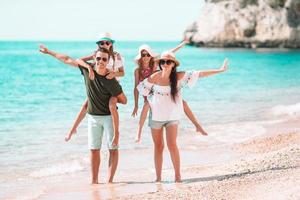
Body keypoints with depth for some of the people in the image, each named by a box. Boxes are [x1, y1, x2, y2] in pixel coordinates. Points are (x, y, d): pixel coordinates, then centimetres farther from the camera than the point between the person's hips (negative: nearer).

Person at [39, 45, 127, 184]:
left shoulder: (111, 81, -21)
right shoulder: (87, 69, -8)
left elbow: (124, 100, -12)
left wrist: (110, 99, -2)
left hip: (109, 116, -4)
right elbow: (67, 60, 4)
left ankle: (109, 180, -1)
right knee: (94, 149, 4)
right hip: (93, 116, 4)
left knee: (113, 149, -4)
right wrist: (49, 52, 14)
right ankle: (94, 181, 8)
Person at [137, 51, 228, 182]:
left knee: (172, 145, -11)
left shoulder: (179, 77, -11)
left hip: (172, 116, -1)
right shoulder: (155, 77, -10)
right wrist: (150, 102, 2)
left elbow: (199, 74, -12)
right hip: (156, 116, 1)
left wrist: (220, 70, -13)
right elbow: (141, 88, 5)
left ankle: (178, 176, -1)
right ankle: (158, 177, 16)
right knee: (158, 147, 8)